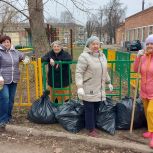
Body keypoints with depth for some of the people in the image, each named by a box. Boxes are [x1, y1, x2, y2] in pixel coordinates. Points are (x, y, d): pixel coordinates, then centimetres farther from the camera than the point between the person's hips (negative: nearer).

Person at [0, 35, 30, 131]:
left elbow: (23, 56, 29)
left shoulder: (15, 52, 12)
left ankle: (8, 117, 30)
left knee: (11, 99, 13)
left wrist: (26, 59, 7)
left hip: (14, 80, 6)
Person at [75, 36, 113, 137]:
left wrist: (109, 83, 24)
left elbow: (105, 71, 22)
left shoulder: (102, 56, 12)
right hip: (88, 90, -6)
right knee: (89, 110, 3)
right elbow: (79, 73, -16)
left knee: (96, 109, 14)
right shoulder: (84, 56, -12)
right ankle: (91, 130, 16)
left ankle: (94, 126, 30)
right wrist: (79, 87, -23)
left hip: (99, 90, 7)